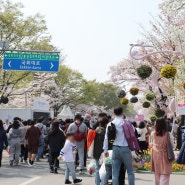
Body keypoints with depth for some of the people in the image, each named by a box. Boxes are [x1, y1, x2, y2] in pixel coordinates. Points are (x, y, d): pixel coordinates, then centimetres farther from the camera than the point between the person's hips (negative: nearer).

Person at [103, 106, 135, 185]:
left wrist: (106, 150, 9)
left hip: (115, 149, 2)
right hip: (125, 149, -2)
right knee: (130, 172, 9)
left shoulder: (110, 124, 1)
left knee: (115, 173, 6)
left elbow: (106, 138, 3)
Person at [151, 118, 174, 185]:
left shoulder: (153, 134, -6)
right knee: (164, 176, -3)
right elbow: (172, 146, -10)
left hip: (155, 156, 4)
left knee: (157, 174, 18)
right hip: (164, 156, -4)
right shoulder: (168, 135, -16)